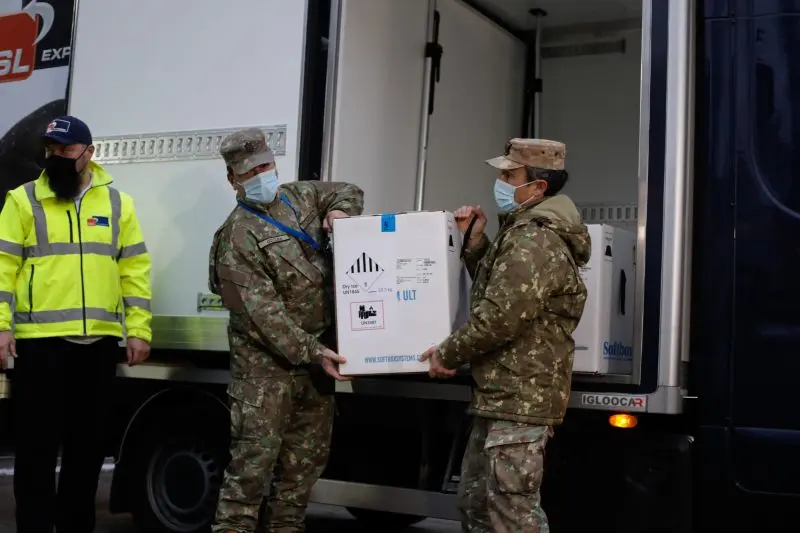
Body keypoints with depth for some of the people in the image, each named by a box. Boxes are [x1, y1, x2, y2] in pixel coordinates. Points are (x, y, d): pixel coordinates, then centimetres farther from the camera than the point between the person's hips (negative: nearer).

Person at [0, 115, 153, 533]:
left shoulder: (117, 203, 10)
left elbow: (135, 269, 8)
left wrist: (139, 329, 1)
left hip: (99, 342, 3)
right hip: (38, 340, -3)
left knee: (87, 445, 12)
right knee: (37, 447, 1)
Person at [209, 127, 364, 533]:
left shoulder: (298, 196, 9)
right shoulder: (239, 237, -13)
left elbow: (347, 191, 27)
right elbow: (262, 314, -18)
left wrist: (339, 211, 2)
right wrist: (310, 351, -21)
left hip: (314, 354, 7)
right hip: (266, 360, -7)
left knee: (307, 454, 13)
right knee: (256, 453, -11)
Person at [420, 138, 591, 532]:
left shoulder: (533, 240, -17)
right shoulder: (526, 233, 17)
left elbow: (501, 316, -24)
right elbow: (494, 288, 25)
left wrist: (448, 353, -10)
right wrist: (475, 239, 11)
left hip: (519, 399, -11)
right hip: (505, 396, 11)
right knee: (475, 500, 19)